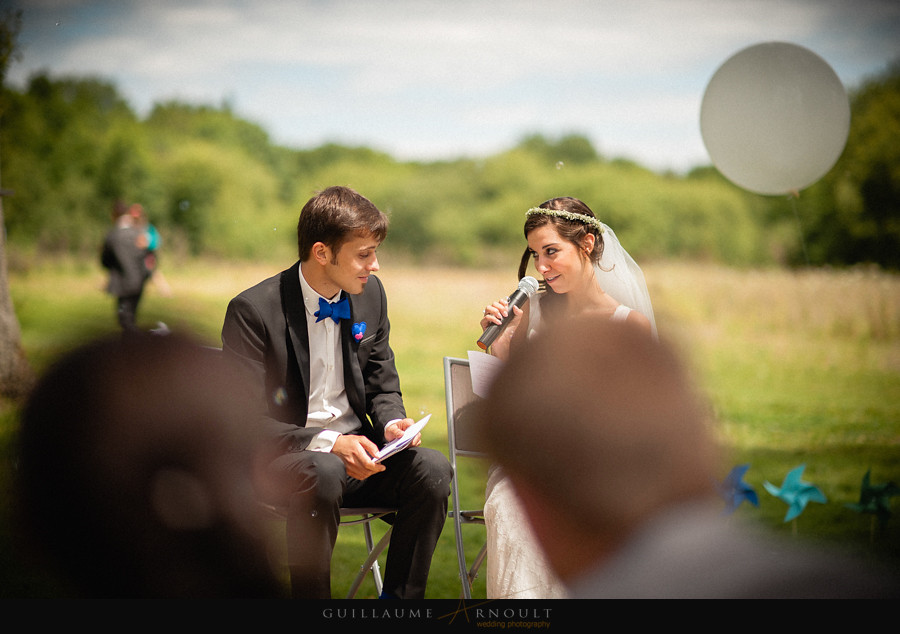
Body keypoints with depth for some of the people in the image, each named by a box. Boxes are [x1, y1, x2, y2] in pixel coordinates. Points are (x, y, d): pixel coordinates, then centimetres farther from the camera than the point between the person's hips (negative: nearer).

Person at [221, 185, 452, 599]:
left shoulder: (370, 293, 5)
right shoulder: (253, 311, -14)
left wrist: (392, 423, -8)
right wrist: (328, 444, -28)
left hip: (354, 447, 5)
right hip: (280, 457, -5)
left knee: (432, 469, -22)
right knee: (321, 474, -39)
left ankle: (400, 597, -10)